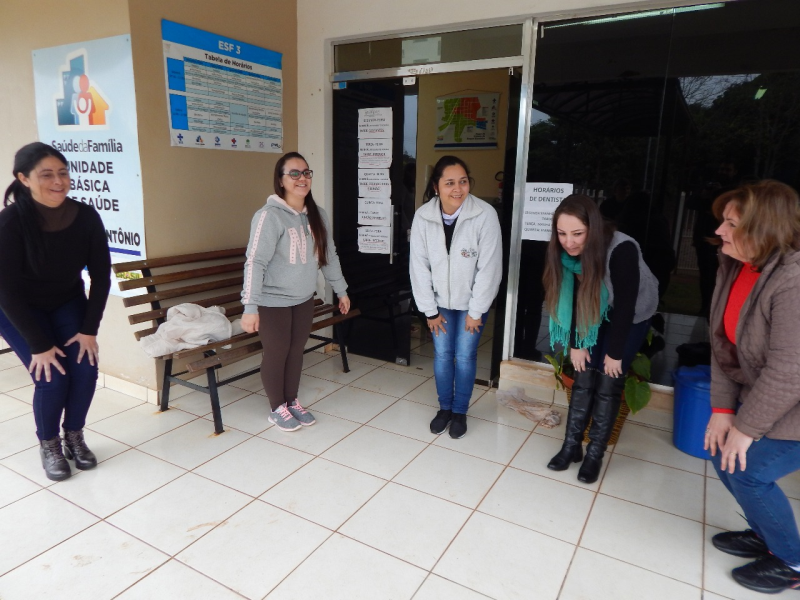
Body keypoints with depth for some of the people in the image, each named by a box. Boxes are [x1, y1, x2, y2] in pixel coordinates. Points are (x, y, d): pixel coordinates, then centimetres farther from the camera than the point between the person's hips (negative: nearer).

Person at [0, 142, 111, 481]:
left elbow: (101, 276, -11)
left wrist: (89, 329, -14)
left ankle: (74, 437, 14)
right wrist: (39, 345, -23)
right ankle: (48, 446, 12)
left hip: (68, 303, 3)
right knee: (51, 377, -15)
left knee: (85, 368, -12)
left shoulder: (86, 217, -19)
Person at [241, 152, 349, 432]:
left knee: (296, 351, 17)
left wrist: (341, 289, 14)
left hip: (304, 299, 6)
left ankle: (292, 401, 36)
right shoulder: (269, 216, -20)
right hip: (273, 301, -6)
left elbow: (329, 256, 11)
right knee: (276, 354, 9)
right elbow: (255, 263, -23)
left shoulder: (317, 215, 1)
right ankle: (277, 408, 28)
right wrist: (250, 307, -26)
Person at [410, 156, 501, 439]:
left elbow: (489, 267, -17)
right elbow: (419, 265, -9)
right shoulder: (423, 216, -15)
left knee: (465, 357, 4)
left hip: (471, 301, -2)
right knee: (442, 355, 9)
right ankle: (444, 408, 30)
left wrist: (476, 311, -13)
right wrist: (430, 310, -6)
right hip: (440, 300, 2)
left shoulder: (485, 214, -23)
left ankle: (460, 412, 26)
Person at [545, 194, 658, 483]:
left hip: (632, 316, -4)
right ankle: (571, 446, 13)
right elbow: (572, 297, -11)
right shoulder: (566, 252, -21)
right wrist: (576, 343, -8)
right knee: (584, 377, 2)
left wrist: (615, 353, -20)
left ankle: (595, 454, 8)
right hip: (597, 313, 4)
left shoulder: (622, 250, -36)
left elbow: (625, 306, -28)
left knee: (608, 382, -4)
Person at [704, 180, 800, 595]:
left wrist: (746, 429, -20)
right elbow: (722, 343, -3)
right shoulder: (734, 268, -4)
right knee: (723, 455, 11)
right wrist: (722, 409, -7)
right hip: (757, 394, 8)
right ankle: (765, 536, 35)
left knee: (748, 471, -7)